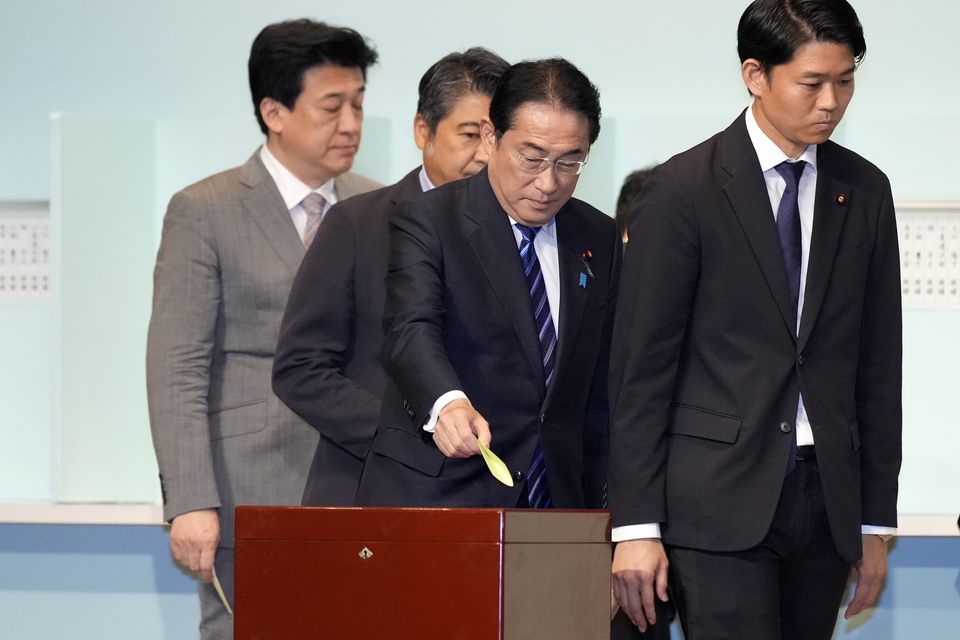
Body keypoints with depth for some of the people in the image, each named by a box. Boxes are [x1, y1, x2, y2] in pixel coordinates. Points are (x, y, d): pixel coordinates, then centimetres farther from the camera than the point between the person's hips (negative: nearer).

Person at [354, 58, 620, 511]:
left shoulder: (599, 241, 12)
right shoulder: (426, 223, -4)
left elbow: (598, 394, 16)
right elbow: (411, 332, -22)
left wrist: (592, 512, 11)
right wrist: (447, 404, -42)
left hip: (554, 508, 4)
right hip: (430, 502, -4)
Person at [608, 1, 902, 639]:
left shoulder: (864, 192, 10)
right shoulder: (686, 191, -4)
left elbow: (878, 365, 14)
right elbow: (641, 365, -4)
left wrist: (876, 519, 12)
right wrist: (637, 525, -8)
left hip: (827, 501, 4)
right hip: (719, 501, -4)